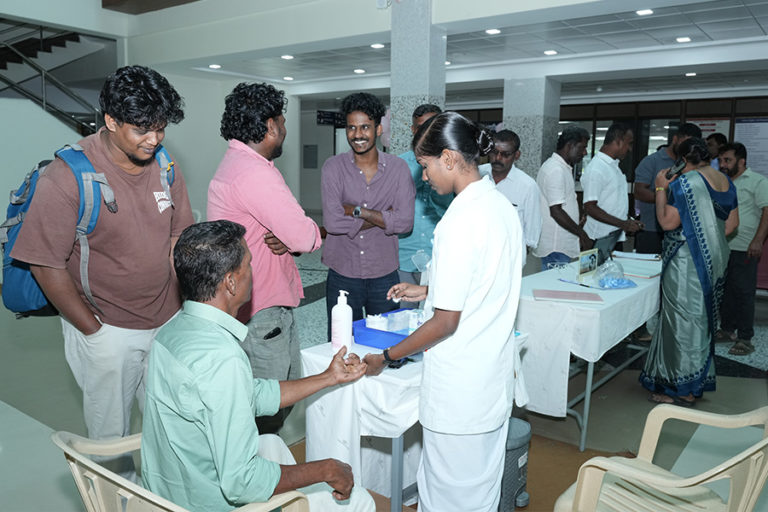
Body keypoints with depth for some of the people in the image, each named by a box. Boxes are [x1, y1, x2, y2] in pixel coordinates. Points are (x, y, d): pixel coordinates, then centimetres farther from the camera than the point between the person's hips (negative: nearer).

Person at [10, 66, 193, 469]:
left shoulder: (165, 166, -1)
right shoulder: (68, 176, -17)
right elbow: (47, 265, -13)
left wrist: (181, 308, 5)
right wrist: (95, 331, -10)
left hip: (167, 323, 5)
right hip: (107, 330, -4)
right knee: (111, 434, 12)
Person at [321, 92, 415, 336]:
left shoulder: (398, 168, -2)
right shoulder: (333, 167, -4)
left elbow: (405, 222, -13)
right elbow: (332, 222, -16)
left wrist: (357, 211, -15)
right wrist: (383, 217, -12)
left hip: (384, 277, 1)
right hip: (342, 276, 0)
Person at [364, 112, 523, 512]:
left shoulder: (460, 221, -23)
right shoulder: (502, 206, 4)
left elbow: (446, 322, -21)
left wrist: (386, 358, -9)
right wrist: (428, 291, 19)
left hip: (459, 389, -9)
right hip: (494, 379, 9)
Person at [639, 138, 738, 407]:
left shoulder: (685, 182, -16)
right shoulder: (726, 182, 9)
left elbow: (667, 222, -18)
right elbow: (732, 223, 13)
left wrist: (660, 189, -10)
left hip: (687, 263, -8)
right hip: (715, 262, 8)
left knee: (683, 320, 0)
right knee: (703, 318, 16)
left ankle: (682, 389, 8)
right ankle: (698, 383, 27)